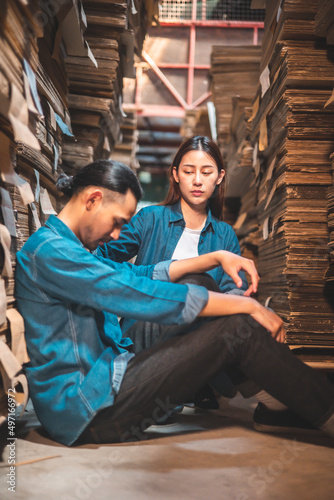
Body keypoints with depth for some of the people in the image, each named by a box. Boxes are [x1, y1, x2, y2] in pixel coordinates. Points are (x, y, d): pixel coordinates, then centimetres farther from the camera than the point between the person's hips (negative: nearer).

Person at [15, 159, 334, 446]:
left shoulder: (69, 248, 16)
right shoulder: (49, 251, -18)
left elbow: (140, 275, 22)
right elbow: (143, 295, -23)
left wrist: (216, 258, 12)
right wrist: (249, 306, -16)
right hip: (88, 410, -10)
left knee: (221, 320, 6)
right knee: (238, 329, -15)